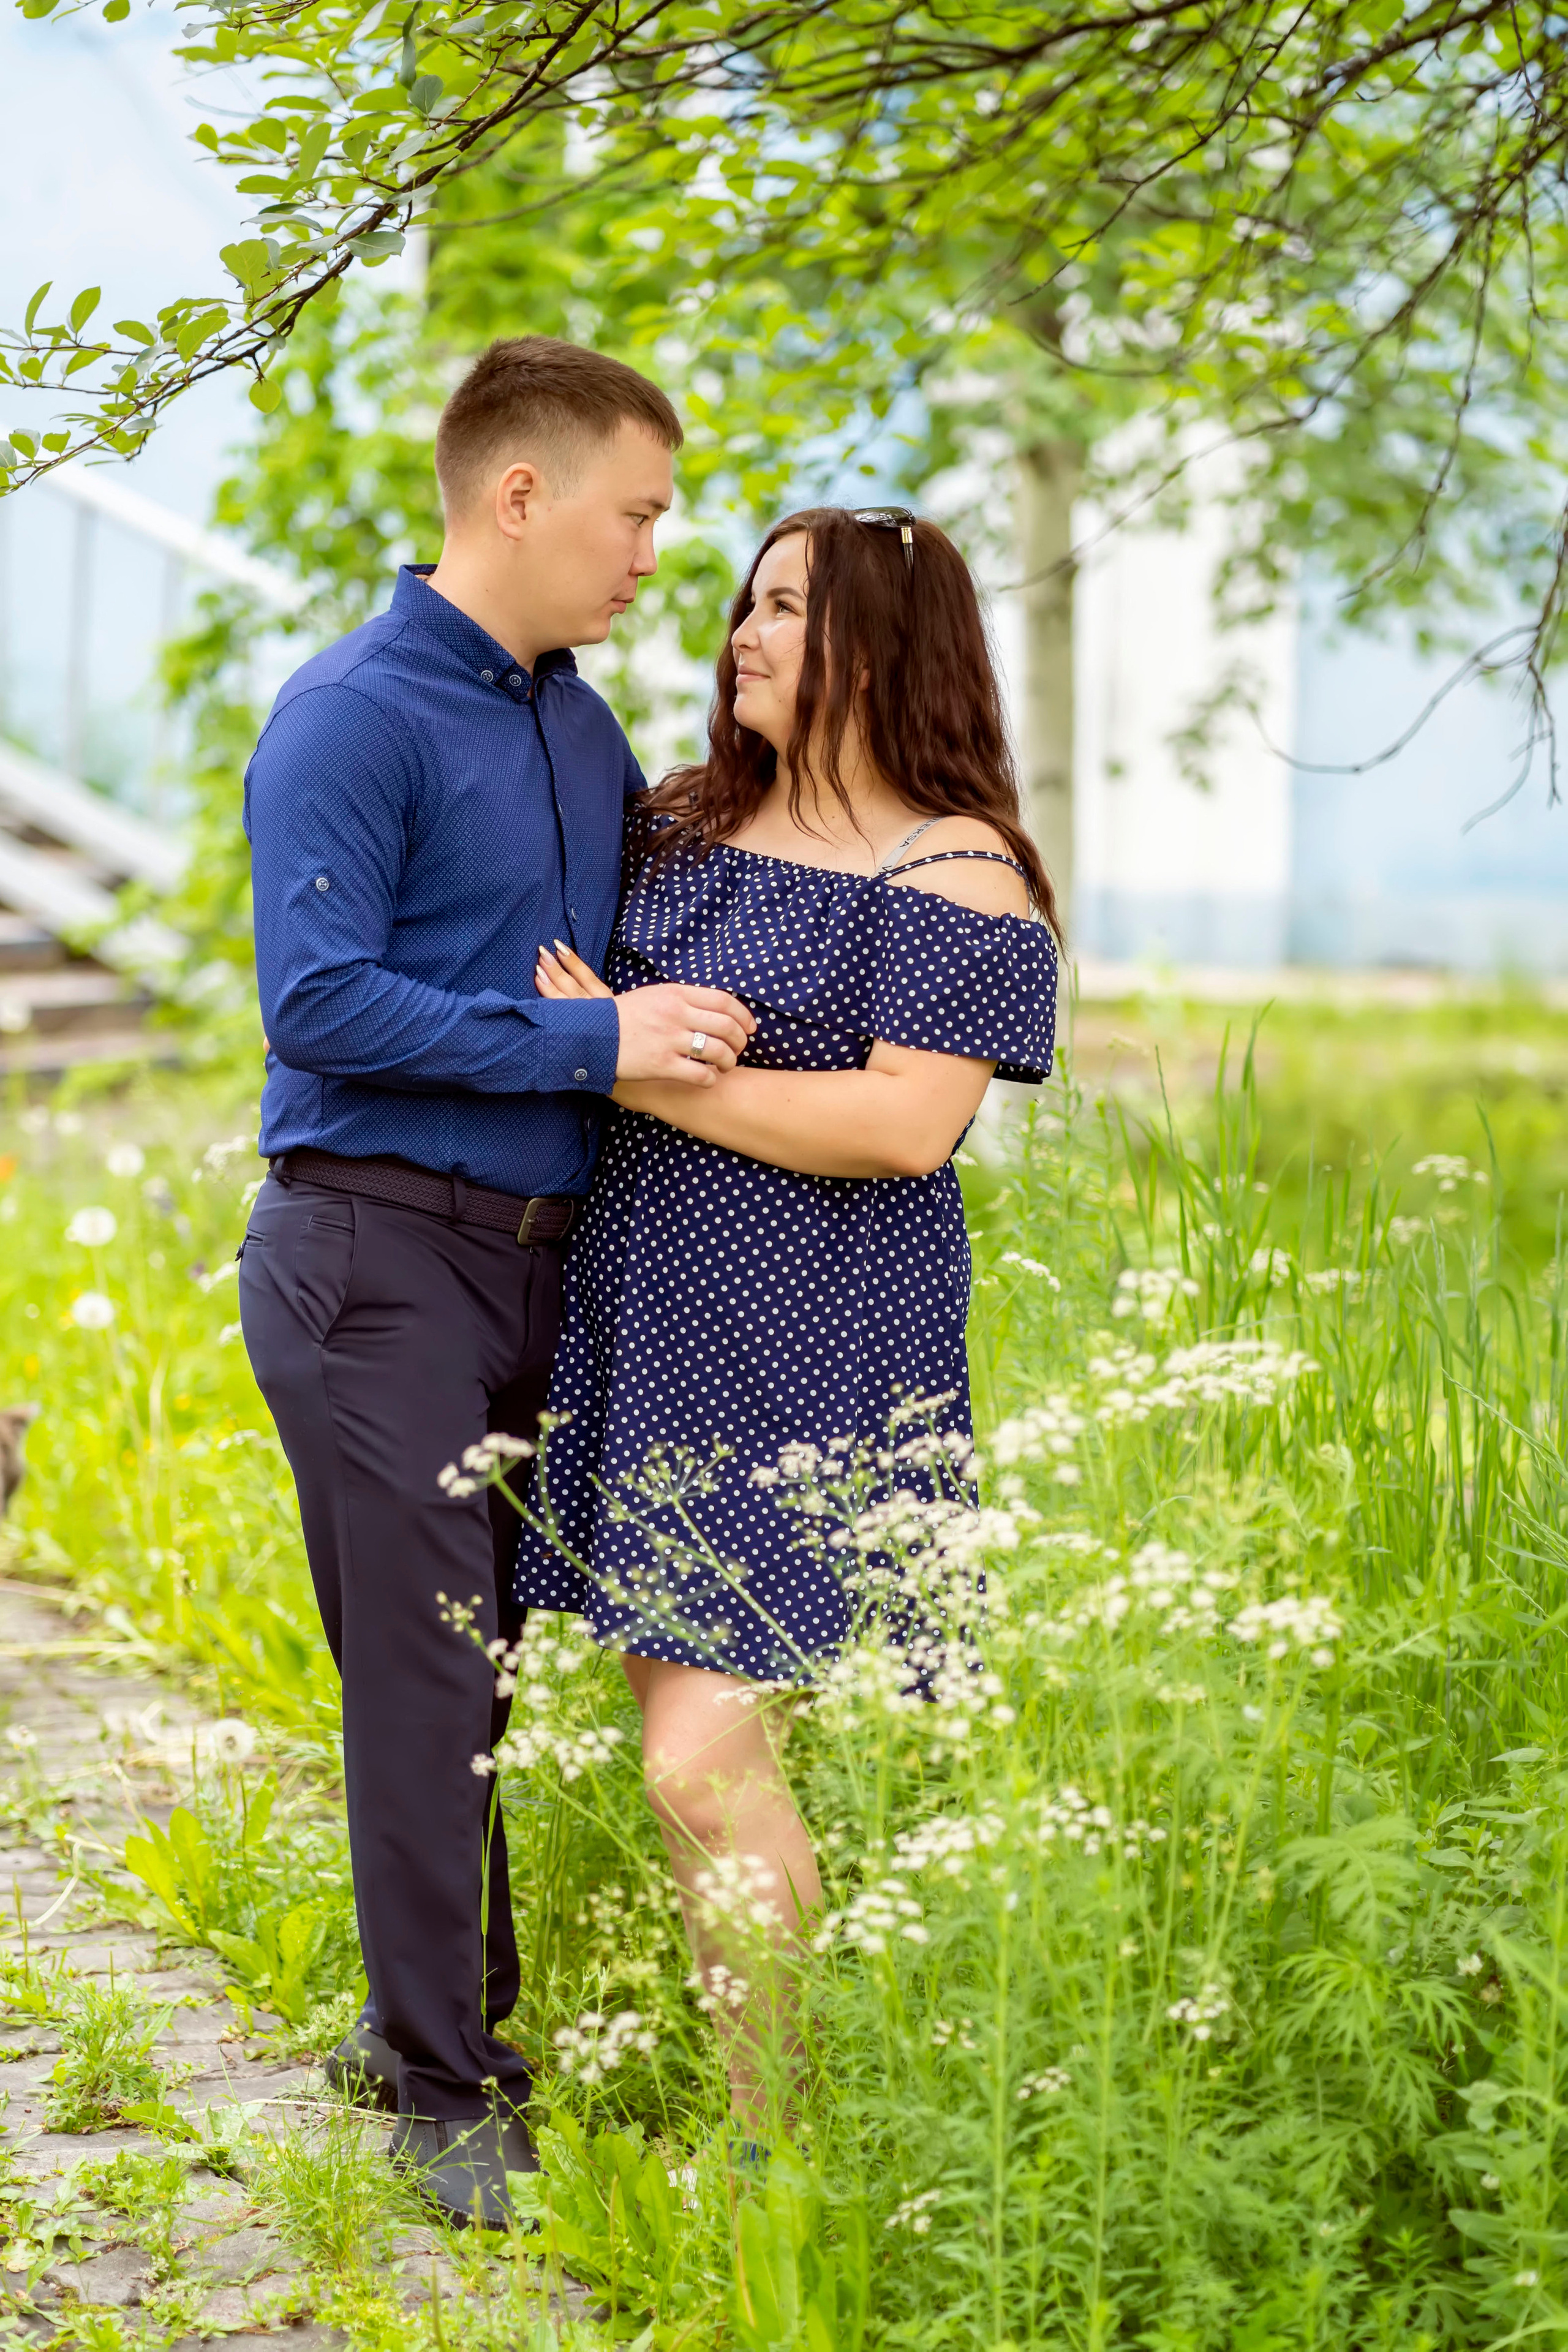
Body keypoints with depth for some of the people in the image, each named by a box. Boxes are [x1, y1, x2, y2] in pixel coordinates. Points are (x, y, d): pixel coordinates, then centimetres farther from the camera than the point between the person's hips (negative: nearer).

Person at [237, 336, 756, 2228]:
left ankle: (446, 2020, 24)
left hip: (539, 1260, 8)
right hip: (378, 1254, -7)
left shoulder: (587, 735, 16)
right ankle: (438, 2097, 3)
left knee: (489, 1663, 12)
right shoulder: (352, 716, -10)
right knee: (422, 1677, -5)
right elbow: (321, 1005, -18)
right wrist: (593, 1042, -19)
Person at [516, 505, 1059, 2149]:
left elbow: (905, 1124, -20)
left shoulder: (953, 874, -9)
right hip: (650, 1332, 7)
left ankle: (788, 2137, 1)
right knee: (686, 1744, 9)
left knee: (704, 1760, -12)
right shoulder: (684, 828, 12)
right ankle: (745, 2111, 20)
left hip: (809, 1352, -7)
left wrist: (643, 1069, -16)